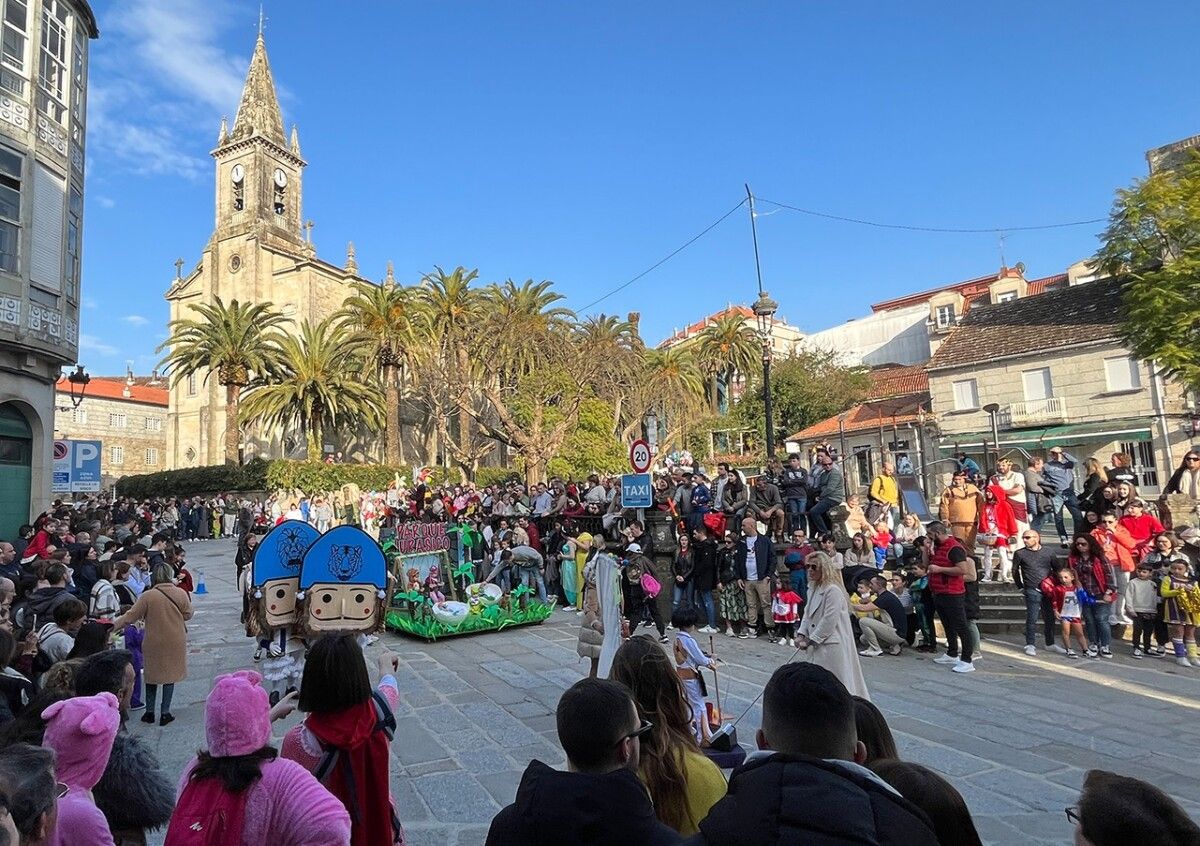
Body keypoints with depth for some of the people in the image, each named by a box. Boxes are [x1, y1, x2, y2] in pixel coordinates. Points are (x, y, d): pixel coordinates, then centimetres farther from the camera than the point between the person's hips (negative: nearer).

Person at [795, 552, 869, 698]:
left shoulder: (833, 590, -19)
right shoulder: (813, 588, 9)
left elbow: (829, 622, -22)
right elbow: (807, 614, 13)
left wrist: (809, 641, -16)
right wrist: (801, 634, -1)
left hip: (831, 645, -8)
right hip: (816, 644, 8)